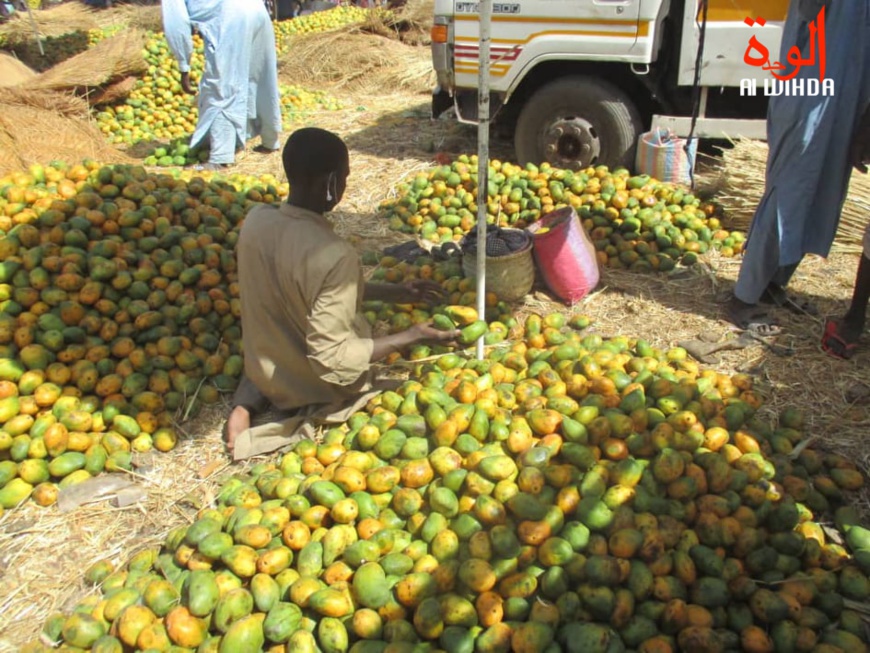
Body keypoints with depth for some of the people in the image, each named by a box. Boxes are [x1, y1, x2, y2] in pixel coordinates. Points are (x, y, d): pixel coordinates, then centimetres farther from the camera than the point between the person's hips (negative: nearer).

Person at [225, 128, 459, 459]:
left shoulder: (256, 220, -12)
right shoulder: (334, 255, -34)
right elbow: (332, 359, -31)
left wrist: (393, 292, 3)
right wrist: (412, 336, -22)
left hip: (263, 369, 6)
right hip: (317, 390, -6)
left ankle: (249, 402, 12)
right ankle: (307, 413, 3)